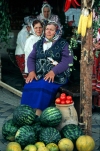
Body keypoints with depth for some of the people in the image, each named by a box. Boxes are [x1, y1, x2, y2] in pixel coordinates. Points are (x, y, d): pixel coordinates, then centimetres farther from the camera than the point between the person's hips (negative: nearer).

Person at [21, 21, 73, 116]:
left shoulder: (63, 44, 3)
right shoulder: (38, 43, 18)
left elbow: (66, 61, -9)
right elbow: (31, 58, 10)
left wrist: (53, 72, -24)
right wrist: (31, 71, -10)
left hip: (57, 75, -4)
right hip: (39, 75, 4)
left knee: (43, 86, -34)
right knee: (29, 86, -26)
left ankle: (38, 113, -33)